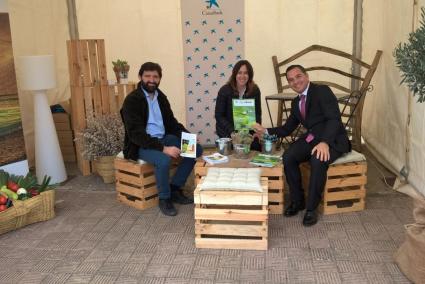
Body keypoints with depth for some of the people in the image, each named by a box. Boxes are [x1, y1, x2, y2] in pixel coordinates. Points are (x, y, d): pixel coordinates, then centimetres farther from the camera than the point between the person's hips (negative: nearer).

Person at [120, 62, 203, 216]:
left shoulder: (160, 96, 9)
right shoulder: (132, 100, -14)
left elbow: (171, 122, 14)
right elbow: (136, 134, -24)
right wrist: (163, 149, -32)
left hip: (163, 138, 8)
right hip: (141, 145, -8)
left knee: (196, 149, -5)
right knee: (164, 159, -36)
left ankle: (175, 188, 4)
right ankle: (164, 198, -9)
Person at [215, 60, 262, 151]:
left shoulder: (255, 90, -3)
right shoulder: (225, 90, -11)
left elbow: (257, 114, 4)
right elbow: (219, 116, -9)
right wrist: (233, 132, -20)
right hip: (227, 130, -2)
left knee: (256, 145, -21)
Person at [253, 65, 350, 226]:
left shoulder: (322, 91, -10)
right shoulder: (296, 103, 14)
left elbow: (334, 118, -21)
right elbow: (287, 129, 19)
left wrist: (325, 142, -36)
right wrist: (266, 131, 5)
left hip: (332, 140, -6)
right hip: (311, 138, 6)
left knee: (318, 160, -35)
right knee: (288, 157, -20)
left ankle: (311, 208, -17)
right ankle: (297, 201, -1)